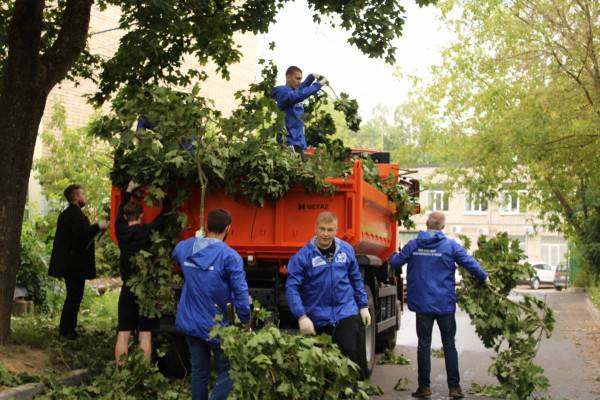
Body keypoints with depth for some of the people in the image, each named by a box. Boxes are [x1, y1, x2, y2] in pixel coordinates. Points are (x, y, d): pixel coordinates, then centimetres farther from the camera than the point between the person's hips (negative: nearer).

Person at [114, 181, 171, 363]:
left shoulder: (121, 231, -1)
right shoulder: (148, 231, -11)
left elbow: (120, 212, 18)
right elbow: (165, 214, 0)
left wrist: (129, 190, 28)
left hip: (127, 288, 3)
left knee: (123, 334, 6)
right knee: (145, 334, 0)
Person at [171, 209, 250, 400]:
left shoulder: (185, 248, 0)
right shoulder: (229, 256, -18)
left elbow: (175, 256, 26)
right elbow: (240, 292, -19)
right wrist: (245, 320, -7)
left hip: (190, 322, 6)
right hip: (216, 326, -5)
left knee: (199, 371, 16)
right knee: (227, 371, 6)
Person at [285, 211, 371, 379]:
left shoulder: (346, 250, 2)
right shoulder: (303, 256, -8)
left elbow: (356, 279, 13)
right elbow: (291, 288, -12)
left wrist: (363, 306, 13)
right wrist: (302, 316, -21)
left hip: (347, 313, 1)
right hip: (318, 319, -1)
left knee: (354, 357, -10)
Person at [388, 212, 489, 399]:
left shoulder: (413, 245, 0)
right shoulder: (450, 245, -5)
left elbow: (395, 262, 6)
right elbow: (470, 263, -5)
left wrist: (394, 256, 30)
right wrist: (484, 278, 13)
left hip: (422, 304, 1)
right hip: (445, 304, -1)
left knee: (424, 345, 6)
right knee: (449, 345, 7)